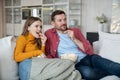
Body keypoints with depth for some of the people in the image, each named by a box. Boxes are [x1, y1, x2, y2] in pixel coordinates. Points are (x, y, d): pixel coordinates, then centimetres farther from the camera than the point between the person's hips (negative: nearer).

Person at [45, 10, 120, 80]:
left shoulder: (75, 31, 12)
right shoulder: (49, 34, 7)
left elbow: (90, 50, 5)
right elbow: (48, 55, 6)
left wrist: (74, 39, -8)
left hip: (88, 58, 2)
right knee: (88, 73, -35)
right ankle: (111, 71, -16)